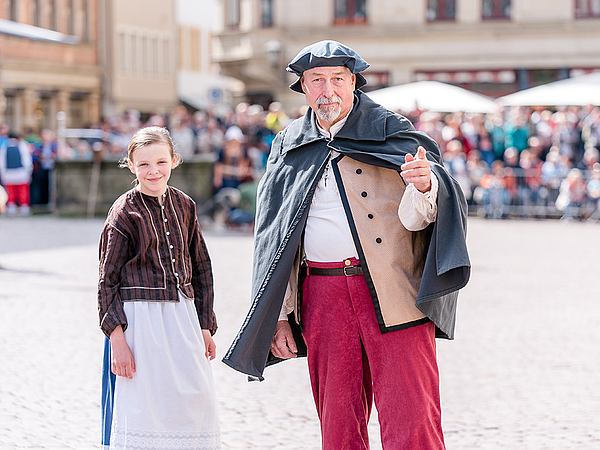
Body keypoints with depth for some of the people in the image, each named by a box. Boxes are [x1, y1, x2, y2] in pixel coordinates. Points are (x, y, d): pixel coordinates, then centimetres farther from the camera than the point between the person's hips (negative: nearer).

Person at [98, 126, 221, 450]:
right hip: (139, 321, -5)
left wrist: (205, 326, 11)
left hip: (182, 316, 5)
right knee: (140, 408, 0)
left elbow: (201, 268, 15)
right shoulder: (124, 213, -6)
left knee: (197, 406, 6)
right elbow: (108, 281, -5)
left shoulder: (183, 206, 9)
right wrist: (117, 339, -12)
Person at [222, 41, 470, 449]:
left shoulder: (391, 133, 4)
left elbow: (412, 217, -4)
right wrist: (279, 315, 8)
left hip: (392, 293, -3)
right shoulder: (289, 148, 13)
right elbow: (273, 237, 15)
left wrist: (424, 186, -28)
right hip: (322, 300, 3)